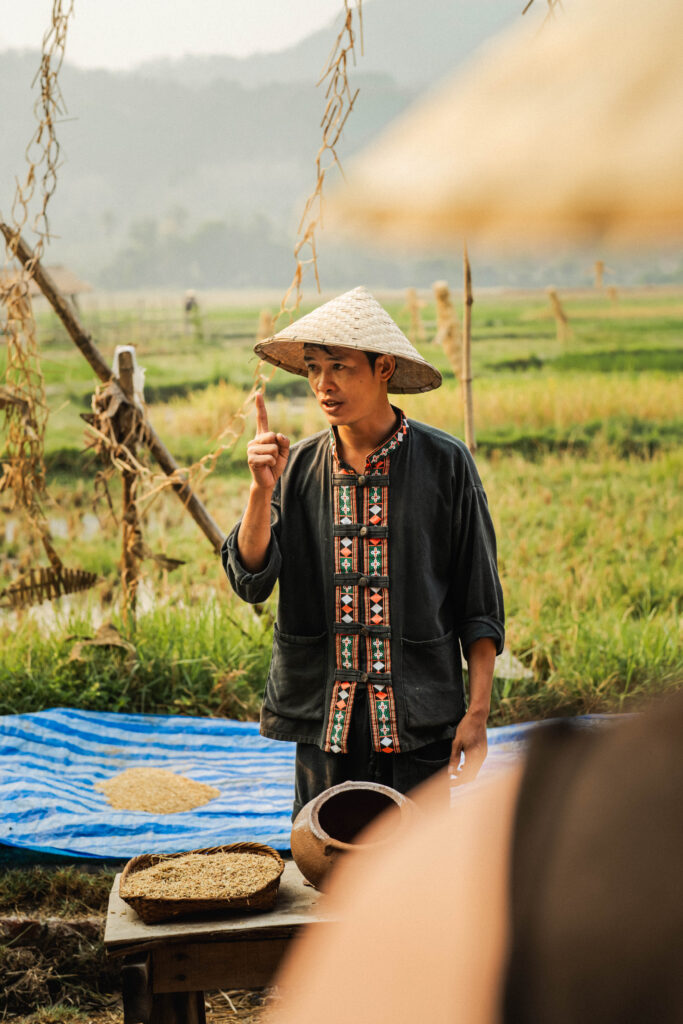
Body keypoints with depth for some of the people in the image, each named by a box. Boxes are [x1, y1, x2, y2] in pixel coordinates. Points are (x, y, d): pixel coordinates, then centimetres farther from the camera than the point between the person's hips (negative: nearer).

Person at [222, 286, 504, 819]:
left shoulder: (445, 463, -3)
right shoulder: (298, 466, 4)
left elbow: (479, 602, 0)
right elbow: (251, 582, -2)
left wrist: (478, 712, -4)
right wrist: (263, 489, -15)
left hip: (418, 722, -2)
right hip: (325, 719, 2)